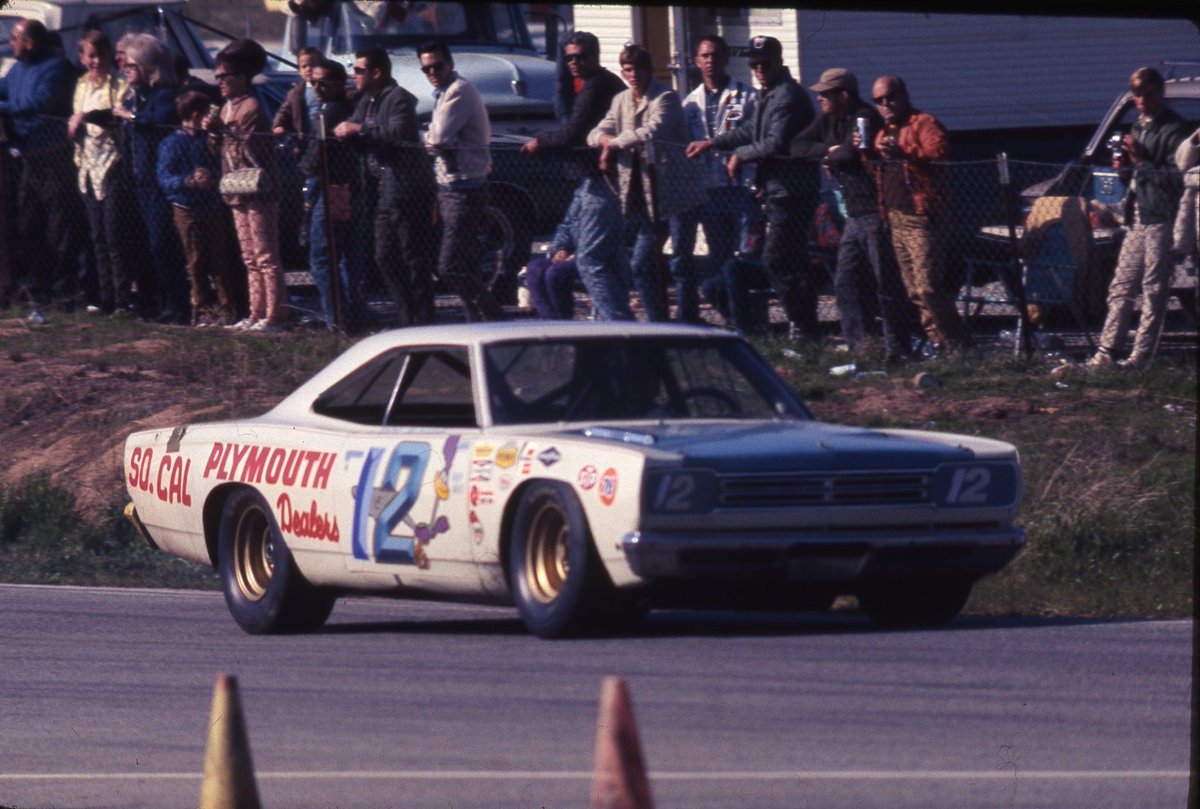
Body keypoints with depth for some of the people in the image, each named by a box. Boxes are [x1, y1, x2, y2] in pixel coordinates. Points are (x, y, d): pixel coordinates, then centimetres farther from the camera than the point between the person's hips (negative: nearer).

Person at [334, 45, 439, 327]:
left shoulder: (398, 99, -12)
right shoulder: (366, 101, 18)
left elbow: (398, 133, -27)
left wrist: (359, 129, -22)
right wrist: (344, 132, 1)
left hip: (404, 187, -10)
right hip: (383, 191, 10)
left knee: (414, 256, -7)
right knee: (386, 257, 10)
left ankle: (424, 318, -5)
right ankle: (408, 316, 16)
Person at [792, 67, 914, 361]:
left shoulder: (864, 117, -13)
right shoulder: (829, 120, 13)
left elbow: (851, 152, -28)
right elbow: (797, 147, 6)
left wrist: (829, 159, -7)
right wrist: (828, 148, -9)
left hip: (875, 212, -10)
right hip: (854, 215, 10)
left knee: (885, 282, -7)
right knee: (846, 282, 9)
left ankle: (896, 347, -4)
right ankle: (860, 344, 13)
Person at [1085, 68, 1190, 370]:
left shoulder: (1173, 130, -8)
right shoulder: (1139, 127, 20)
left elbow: (1177, 177, -17)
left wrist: (1142, 163, -18)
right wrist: (1125, 168, 9)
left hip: (1161, 219, -9)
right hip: (1137, 218, 9)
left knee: (1153, 289, -5)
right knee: (1121, 288, 8)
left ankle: (1141, 354, -5)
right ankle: (1105, 352, 10)